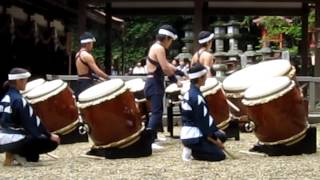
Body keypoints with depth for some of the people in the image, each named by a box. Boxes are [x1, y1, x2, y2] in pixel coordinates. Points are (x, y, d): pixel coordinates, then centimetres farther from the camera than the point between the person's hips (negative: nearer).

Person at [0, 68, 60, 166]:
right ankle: (20, 154, -3)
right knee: (52, 142, -1)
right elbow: (32, 122, -13)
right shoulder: (18, 100, -14)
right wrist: (50, 136, -4)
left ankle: (12, 153, 11)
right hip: (12, 140, -9)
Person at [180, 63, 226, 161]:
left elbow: (205, 117, 15)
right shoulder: (196, 97, -20)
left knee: (222, 136, 18)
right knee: (220, 155, -5)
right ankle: (195, 151, -4)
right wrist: (215, 139, -9)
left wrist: (216, 130, 13)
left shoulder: (189, 93, 11)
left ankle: (193, 149, 9)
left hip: (187, 134, 9)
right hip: (193, 137, -9)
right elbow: (203, 121, -18)